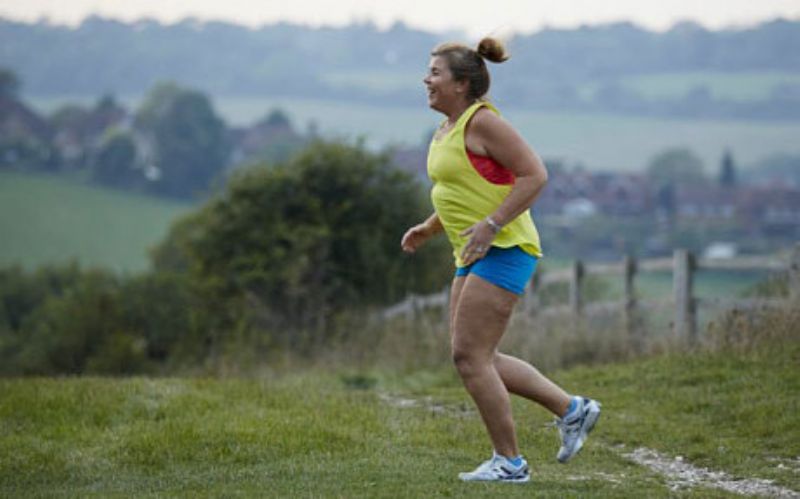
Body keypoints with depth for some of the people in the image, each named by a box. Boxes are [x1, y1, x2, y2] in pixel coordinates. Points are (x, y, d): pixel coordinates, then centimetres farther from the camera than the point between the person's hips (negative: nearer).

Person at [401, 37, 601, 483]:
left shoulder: (483, 121, -14)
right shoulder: (447, 131, 15)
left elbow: (535, 175, -18)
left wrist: (491, 224, -23)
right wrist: (429, 228, 16)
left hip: (504, 250, -10)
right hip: (475, 256, 10)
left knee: (470, 355, -10)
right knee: (476, 358, 10)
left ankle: (509, 462, -2)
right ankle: (572, 409, 17)